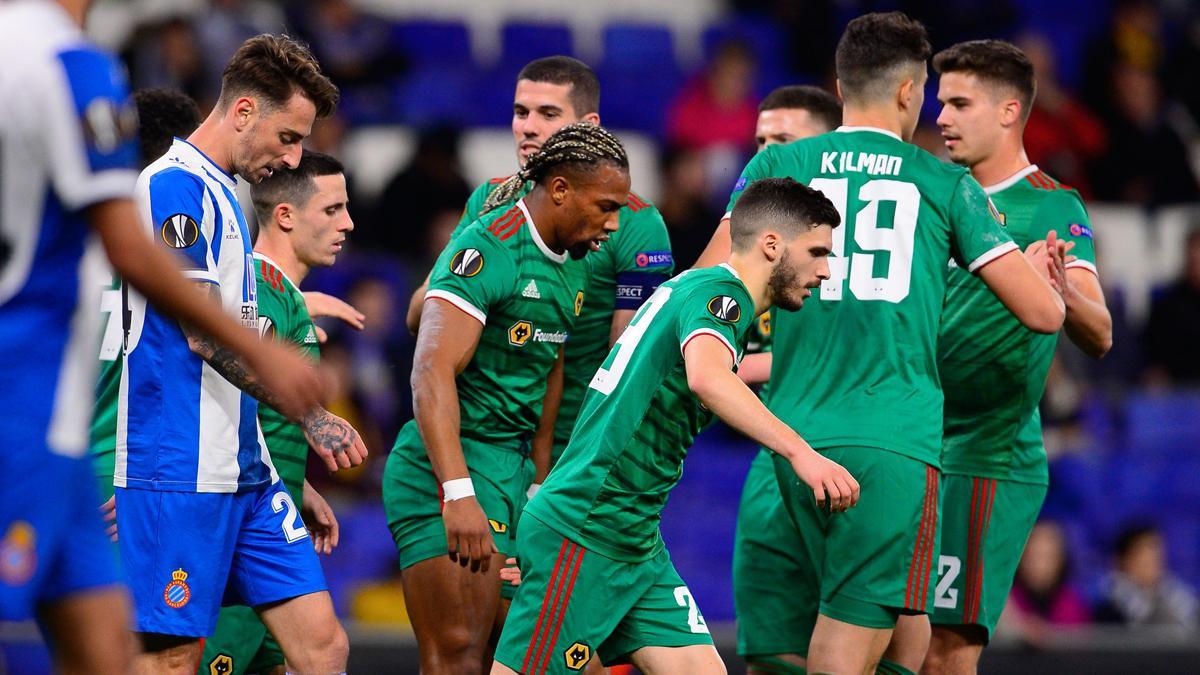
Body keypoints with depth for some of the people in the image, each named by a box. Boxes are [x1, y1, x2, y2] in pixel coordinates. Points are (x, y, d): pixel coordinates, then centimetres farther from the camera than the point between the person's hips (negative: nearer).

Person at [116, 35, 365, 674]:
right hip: (182, 475, -9)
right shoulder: (176, 185, -11)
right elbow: (203, 333, -17)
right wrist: (312, 417, -15)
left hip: (245, 471, 9)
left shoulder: (223, 192, 19)